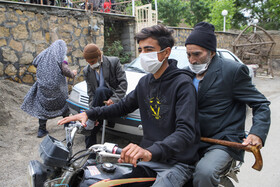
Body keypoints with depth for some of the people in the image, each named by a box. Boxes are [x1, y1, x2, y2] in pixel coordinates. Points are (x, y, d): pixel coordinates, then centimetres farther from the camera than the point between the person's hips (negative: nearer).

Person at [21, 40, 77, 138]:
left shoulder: (44, 53, 8)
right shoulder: (61, 56, -7)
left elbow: (34, 63, 15)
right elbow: (65, 70, -17)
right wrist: (72, 74, 2)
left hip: (42, 85, 4)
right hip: (56, 87, -4)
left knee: (43, 106, 10)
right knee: (64, 103, 17)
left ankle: (41, 130, 10)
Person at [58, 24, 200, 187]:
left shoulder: (183, 84, -16)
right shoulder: (145, 82, 8)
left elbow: (186, 132, -26)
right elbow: (124, 106, 19)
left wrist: (151, 152, -43)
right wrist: (89, 114, 7)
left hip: (177, 163, -5)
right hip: (150, 160, 6)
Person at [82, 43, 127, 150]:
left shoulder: (114, 62, -5)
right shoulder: (87, 71, 5)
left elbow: (123, 82, -10)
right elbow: (91, 94, 2)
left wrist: (114, 99, -23)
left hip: (114, 100, -4)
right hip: (101, 102, 4)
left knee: (100, 90, -33)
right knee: (91, 130, -11)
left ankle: (90, 124, -22)